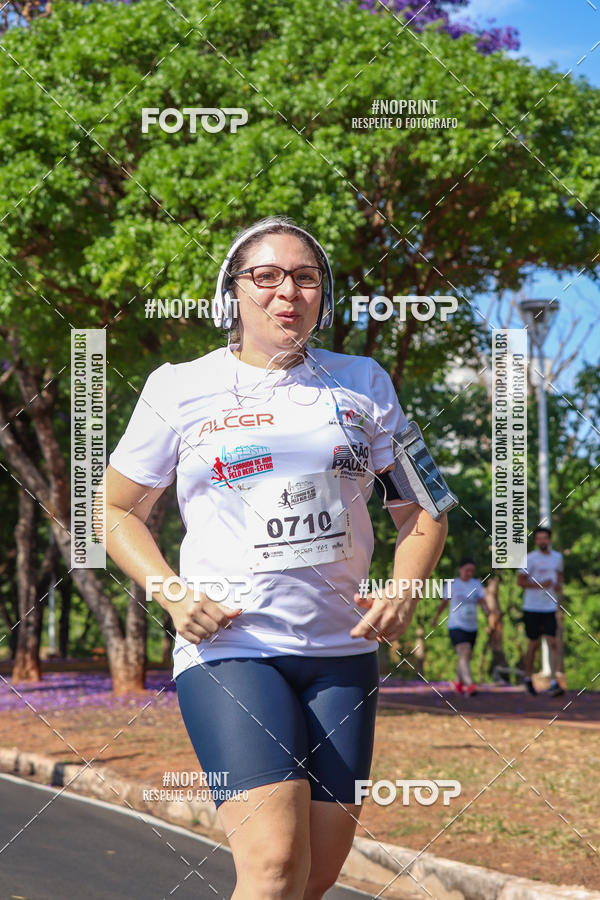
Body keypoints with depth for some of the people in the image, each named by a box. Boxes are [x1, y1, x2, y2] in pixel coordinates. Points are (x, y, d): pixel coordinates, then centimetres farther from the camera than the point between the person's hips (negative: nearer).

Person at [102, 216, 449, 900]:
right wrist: (172, 596, -6)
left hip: (343, 648, 4)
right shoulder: (182, 389, 3)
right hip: (227, 646, -3)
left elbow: (423, 509, 16)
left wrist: (404, 591, -4)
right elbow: (117, 509, 11)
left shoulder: (362, 384, 10)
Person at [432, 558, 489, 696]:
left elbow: (482, 601, -6)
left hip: (471, 627, 5)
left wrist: (486, 609, -27)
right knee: (464, 654, -21)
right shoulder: (451, 585, -3)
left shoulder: (477, 584, 5)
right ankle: (469, 685, -30)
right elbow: (444, 602, 11)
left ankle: (458, 682, 36)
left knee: (467, 657, 14)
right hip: (456, 626, -5)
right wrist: (436, 617, 21)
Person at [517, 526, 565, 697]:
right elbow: (520, 581, -10)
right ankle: (528, 679, 24)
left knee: (552, 643, -8)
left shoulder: (557, 557, 8)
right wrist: (540, 585, -20)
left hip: (550, 608, 3)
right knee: (533, 644, 5)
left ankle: (554, 683, -11)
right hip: (532, 608, -3)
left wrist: (559, 585, 3)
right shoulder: (530, 558, -8)